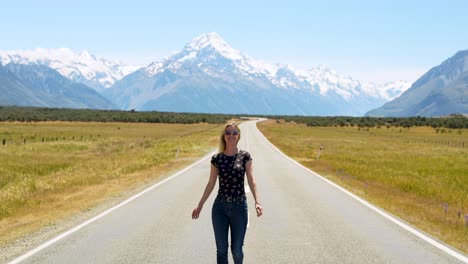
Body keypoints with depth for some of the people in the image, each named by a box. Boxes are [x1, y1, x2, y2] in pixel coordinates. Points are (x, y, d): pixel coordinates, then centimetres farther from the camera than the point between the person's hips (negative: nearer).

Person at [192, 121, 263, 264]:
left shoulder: (244, 156, -1)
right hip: (220, 207, 1)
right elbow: (211, 184, 9)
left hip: (239, 206, -1)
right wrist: (200, 205, 9)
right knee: (221, 249, 3)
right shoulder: (216, 159, 3)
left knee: (236, 249, 5)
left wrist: (257, 202, -19)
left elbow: (251, 180, -6)